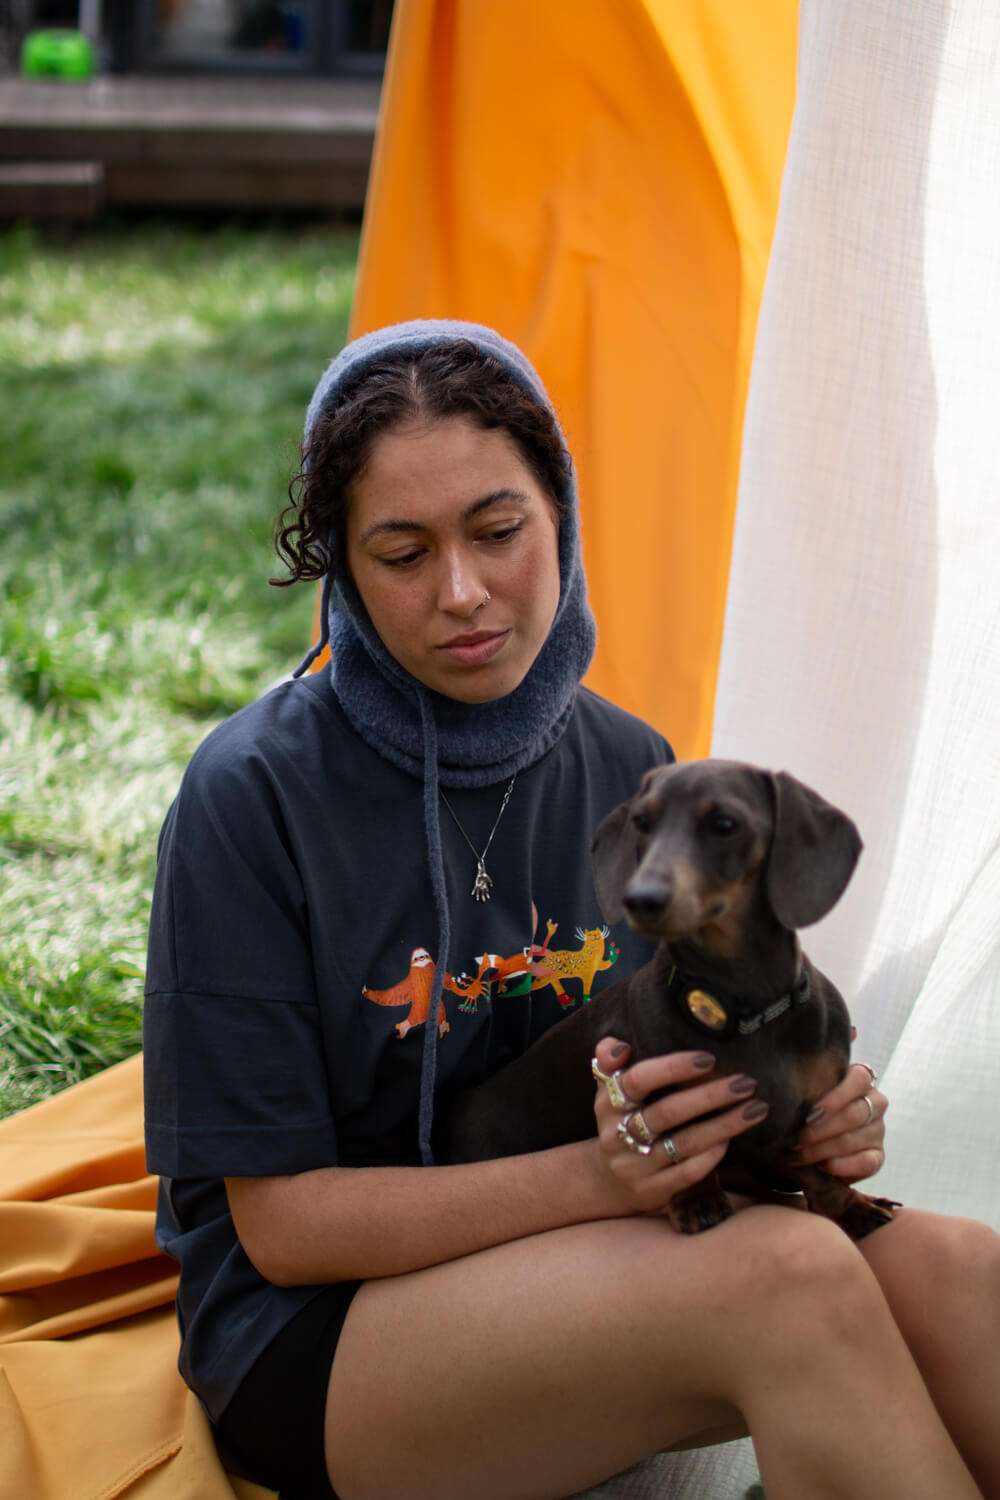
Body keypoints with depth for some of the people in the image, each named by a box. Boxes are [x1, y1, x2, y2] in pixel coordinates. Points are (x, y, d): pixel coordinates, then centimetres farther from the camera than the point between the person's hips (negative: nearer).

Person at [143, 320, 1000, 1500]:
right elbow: (282, 1222, -13)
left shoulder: (628, 769, 2)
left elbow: (686, 1080, 12)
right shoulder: (254, 797, -15)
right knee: (791, 1277, -31)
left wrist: (798, 1115, -12)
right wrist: (593, 1176, -26)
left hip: (576, 1275, 5)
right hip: (319, 1334, -5)